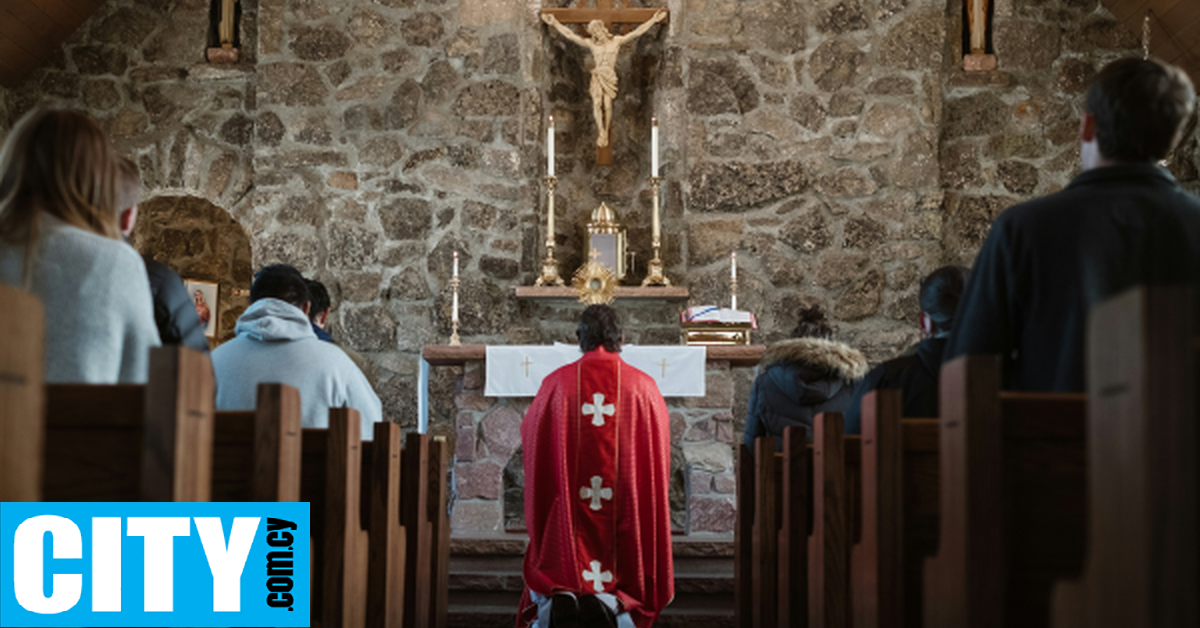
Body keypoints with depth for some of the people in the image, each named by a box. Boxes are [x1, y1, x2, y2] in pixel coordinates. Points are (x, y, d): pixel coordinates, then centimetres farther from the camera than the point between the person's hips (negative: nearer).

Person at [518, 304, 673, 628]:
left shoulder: (556, 383, -1)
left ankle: (559, 600, -17)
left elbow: (530, 434, 12)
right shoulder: (643, 387, 0)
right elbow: (659, 450, 8)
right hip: (626, 503, 0)